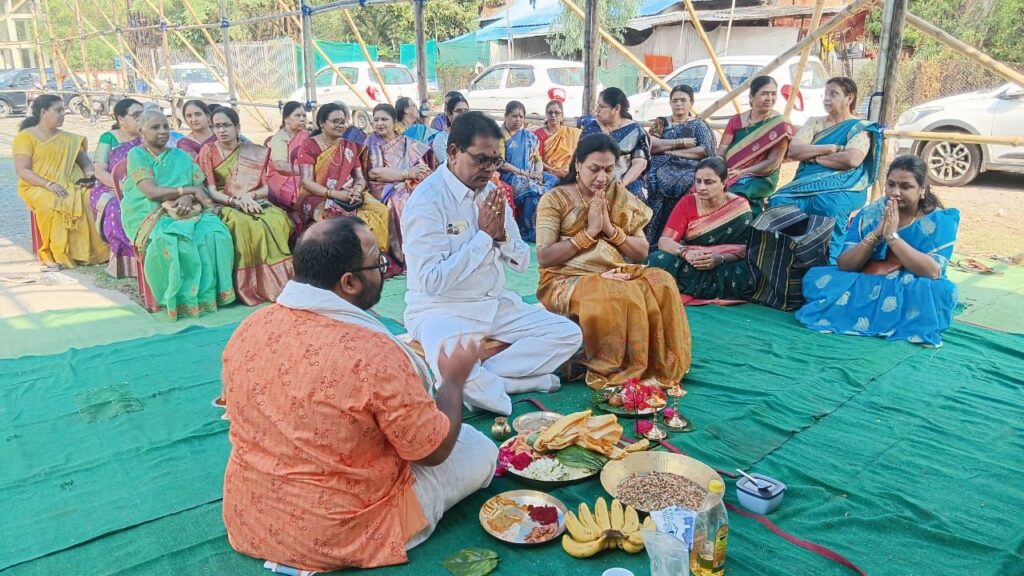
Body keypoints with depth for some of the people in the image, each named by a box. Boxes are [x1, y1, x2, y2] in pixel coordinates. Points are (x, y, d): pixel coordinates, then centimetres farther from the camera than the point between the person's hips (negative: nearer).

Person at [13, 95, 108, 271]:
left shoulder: (68, 138, 19)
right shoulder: (26, 137, 2)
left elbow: (84, 160, 17)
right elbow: (22, 171, -7)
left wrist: (89, 174, -7)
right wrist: (48, 184, -22)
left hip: (70, 186, 4)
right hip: (38, 187, -4)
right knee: (54, 204, -37)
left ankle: (91, 251, -21)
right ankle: (53, 255, -26)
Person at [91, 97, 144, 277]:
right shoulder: (108, 138, 6)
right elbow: (100, 172, -2)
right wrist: (121, 186, -19)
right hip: (110, 191, -2)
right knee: (119, 208, -36)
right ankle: (125, 260, -28)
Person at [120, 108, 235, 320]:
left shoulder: (181, 155, 18)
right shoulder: (137, 154, 3)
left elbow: (200, 188, 9)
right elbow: (152, 192, -11)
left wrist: (188, 198, -15)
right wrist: (189, 190, -10)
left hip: (186, 211, 4)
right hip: (150, 213, -4)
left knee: (215, 233, -27)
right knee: (169, 240, -37)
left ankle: (209, 291, -20)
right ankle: (178, 297, -24)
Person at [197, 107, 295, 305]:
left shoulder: (255, 152, 11)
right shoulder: (208, 151, 6)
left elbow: (267, 188, 6)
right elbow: (210, 191, -2)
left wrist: (249, 196, -15)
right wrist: (236, 201, -19)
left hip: (255, 203, 2)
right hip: (224, 206, -2)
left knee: (277, 219, -33)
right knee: (241, 223, -38)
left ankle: (278, 282, -25)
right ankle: (250, 288, -32)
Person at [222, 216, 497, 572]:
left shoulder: (247, 329, -10)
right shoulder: (374, 353, -31)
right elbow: (436, 451, -16)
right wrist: (454, 379, 1)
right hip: (339, 537, -5)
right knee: (481, 450, 8)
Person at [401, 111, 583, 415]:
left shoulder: (491, 191, 6)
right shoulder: (427, 201, -15)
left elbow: (522, 262, 9)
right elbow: (432, 282, -22)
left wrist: (501, 235, -13)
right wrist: (484, 235, -18)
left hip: (496, 304, 8)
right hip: (442, 310, -7)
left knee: (568, 334, -7)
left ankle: (480, 380, -15)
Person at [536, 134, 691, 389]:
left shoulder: (622, 197, 12)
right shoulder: (555, 199, -2)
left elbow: (642, 253, 9)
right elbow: (544, 258, -10)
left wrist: (611, 229, -8)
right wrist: (589, 233, -13)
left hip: (615, 275, 5)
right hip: (568, 280, -4)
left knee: (661, 283, -24)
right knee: (617, 295, -35)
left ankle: (660, 369, -14)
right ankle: (615, 373, -19)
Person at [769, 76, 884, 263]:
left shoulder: (860, 128, 6)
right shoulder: (814, 123, 20)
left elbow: (851, 160, -14)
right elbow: (792, 151, 4)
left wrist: (812, 156, -4)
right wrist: (830, 148, -7)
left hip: (842, 186, -4)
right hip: (807, 183, 4)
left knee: (828, 205, -39)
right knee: (779, 201, -28)